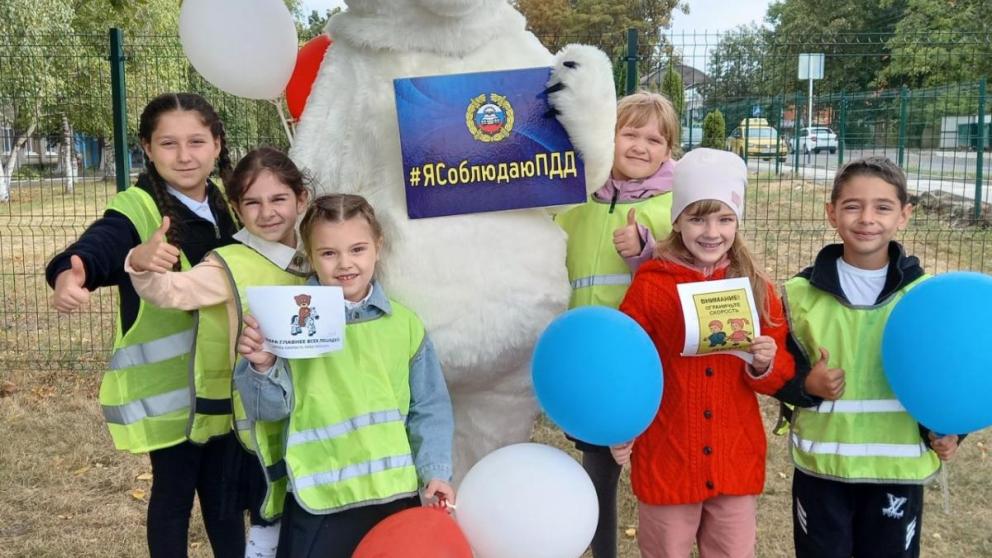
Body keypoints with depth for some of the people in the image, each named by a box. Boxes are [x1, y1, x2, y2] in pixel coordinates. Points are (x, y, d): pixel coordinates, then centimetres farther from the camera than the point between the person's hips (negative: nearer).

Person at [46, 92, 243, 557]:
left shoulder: (228, 206, 4)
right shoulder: (137, 209, -16)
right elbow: (94, 249, -35)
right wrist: (70, 276, -57)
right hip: (167, 386, -5)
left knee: (225, 489, 19)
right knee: (174, 492, 9)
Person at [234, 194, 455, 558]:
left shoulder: (405, 324, 1)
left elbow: (429, 409, 6)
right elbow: (270, 409, -6)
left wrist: (435, 471, -3)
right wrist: (262, 368, -24)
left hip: (397, 495, 3)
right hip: (319, 502, -2)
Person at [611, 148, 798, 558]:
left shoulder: (757, 288, -1)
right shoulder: (650, 286, -10)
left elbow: (783, 374, 4)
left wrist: (765, 365, -17)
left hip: (737, 462, 3)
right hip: (667, 462, -2)